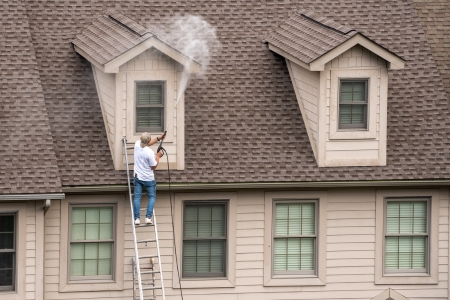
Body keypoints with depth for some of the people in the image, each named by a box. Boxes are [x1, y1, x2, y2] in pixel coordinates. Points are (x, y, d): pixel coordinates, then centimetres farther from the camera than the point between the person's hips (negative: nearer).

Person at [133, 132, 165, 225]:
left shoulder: (137, 144, -9)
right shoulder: (150, 152, -26)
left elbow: (147, 143, 14)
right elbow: (154, 167, -14)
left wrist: (158, 138, 14)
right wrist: (158, 156, -3)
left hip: (137, 177, 5)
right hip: (148, 179, -5)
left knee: (137, 197, 8)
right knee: (152, 197, 11)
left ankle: (137, 218, 2)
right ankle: (148, 217, 1)